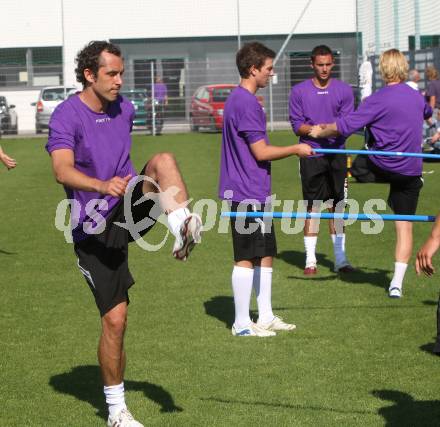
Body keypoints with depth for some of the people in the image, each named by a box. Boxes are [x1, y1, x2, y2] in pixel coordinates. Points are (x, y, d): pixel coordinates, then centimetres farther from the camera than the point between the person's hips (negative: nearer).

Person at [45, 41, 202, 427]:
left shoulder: (125, 109, 8)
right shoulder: (66, 116, -13)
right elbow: (63, 170, -29)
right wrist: (102, 186, -46)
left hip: (129, 209, 5)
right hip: (94, 229, -5)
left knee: (164, 159, -23)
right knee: (115, 318, -4)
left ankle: (182, 228, -40)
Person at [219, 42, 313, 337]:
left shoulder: (240, 99, 16)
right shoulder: (246, 102, -17)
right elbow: (261, 152, -18)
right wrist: (295, 149, -7)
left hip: (256, 193, 10)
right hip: (247, 193, -10)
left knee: (266, 254, 14)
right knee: (246, 257, -4)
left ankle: (266, 317, 22)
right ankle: (242, 324, 3)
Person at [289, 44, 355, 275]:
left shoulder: (344, 90, 5)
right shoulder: (299, 91, 3)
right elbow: (296, 124, -1)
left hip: (337, 154, 1)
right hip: (311, 155, -1)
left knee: (337, 206, 4)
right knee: (312, 207, 1)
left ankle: (340, 258, 11)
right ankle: (310, 259, 8)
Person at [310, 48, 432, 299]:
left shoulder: (379, 99, -13)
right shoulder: (417, 97, 7)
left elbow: (345, 126, -17)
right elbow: (428, 113, 32)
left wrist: (320, 132, 0)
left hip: (381, 166, -4)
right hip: (410, 171, 4)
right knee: (405, 226, 4)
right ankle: (397, 283, 0)